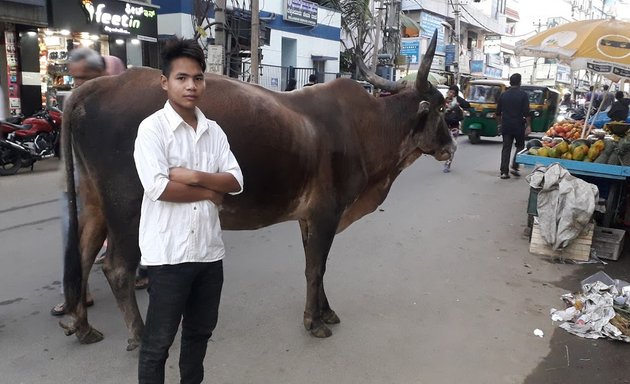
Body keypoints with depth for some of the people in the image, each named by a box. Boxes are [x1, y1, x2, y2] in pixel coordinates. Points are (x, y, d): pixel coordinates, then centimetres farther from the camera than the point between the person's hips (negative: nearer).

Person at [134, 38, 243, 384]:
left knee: (200, 330, 22)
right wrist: (210, 192, -9)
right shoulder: (152, 128, -9)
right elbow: (157, 188, -20)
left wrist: (195, 177, -15)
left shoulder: (214, 130, 7)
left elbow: (236, 182, 0)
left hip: (210, 250, 6)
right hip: (169, 253, -6)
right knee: (158, 341, 9)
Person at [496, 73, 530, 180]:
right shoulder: (523, 95, -6)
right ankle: (514, 167, 1)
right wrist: (528, 125, -3)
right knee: (520, 146, 14)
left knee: (506, 148, 5)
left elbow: (498, 113, 11)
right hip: (518, 126, -3)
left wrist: (501, 123, 23)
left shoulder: (503, 95, 6)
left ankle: (504, 172, 1)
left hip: (506, 126, 3)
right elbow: (526, 112, -10)